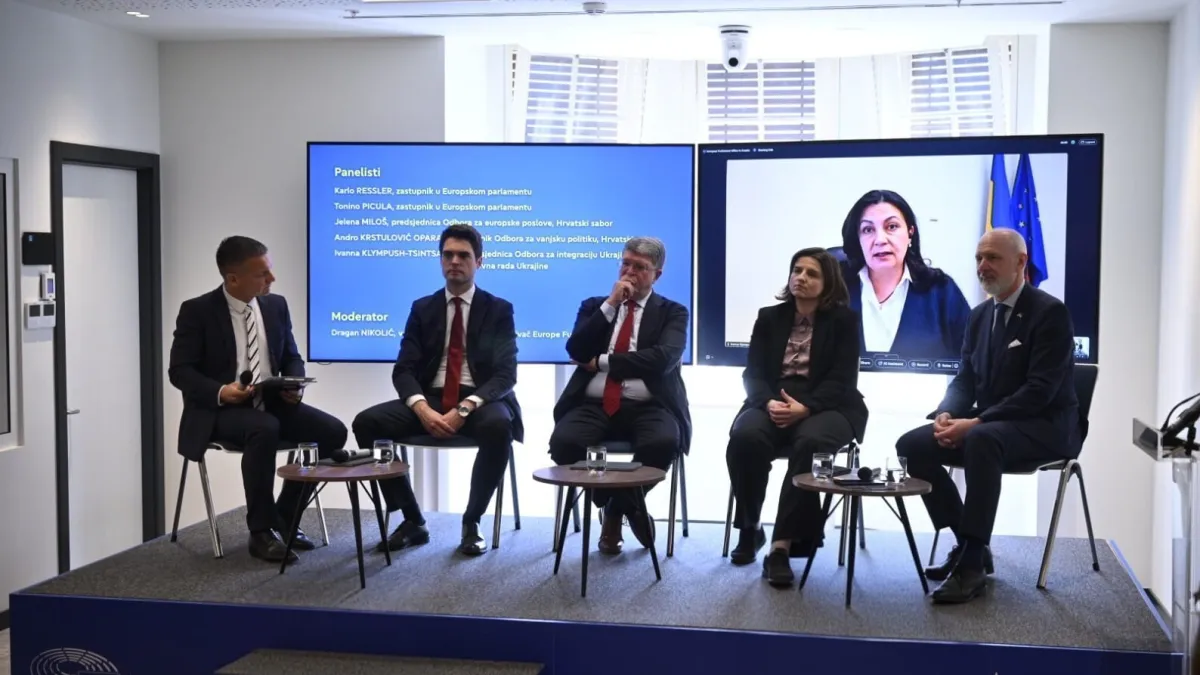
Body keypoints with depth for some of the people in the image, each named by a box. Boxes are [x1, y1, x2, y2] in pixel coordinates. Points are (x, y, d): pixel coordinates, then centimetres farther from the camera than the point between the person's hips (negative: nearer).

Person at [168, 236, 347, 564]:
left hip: (271, 403, 6)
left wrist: (294, 386, -10)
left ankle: (284, 518, -1)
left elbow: (291, 358, 14)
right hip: (219, 410, -5)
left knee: (333, 430, -17)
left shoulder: (276, 305, 7)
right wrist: (220, 392, -27)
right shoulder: (197, 311, -8)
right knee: (265, 429, -38)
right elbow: (180, 371, -9)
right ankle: (262, 531, -22)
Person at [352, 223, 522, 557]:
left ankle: (471, 522, -17)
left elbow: (505, 374, -7)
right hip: (429, 401, 3)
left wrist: (464, 408, -24)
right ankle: (413, 521, -9)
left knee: (499, 426, -38)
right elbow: (404, 369, 2)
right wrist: (422, 409, -20)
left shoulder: (499, 309, 4)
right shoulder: (422, 308, 11)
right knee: (366, 423, -20)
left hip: (480, 402, -3)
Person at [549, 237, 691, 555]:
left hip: (646, 408, -2)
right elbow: (576, 351, 0)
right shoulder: (594, 306, 18)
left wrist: (602, 361, -5)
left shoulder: (672, 312, 11)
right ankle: (628, 505, -2)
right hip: (594, 405, 2)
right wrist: (610, 305, -4)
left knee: (663, 443, -35)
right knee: (563, 442, -29)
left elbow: (663, 358, -9)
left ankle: (617, 508, -5)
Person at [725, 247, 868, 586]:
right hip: (772, 403, 2)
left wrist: (804, 407, -22)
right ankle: (750, 527, -11)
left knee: (810, 443, -37)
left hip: (825, 406, -2)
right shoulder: (769, 317, 15)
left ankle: (782, 545, -36)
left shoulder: (844, 319, 6)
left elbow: (842, 379, -4)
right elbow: (753, 373, 5)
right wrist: (770, 402, -18)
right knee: (744, 437, -32)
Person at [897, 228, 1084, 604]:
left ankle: (973, 562, -34)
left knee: (981, 440, -38)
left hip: (1045, 427, -8)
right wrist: (947, 414, -11)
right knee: (912, 445, -11)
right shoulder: (980, 315, 11)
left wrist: (976, 422, -27)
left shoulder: (1050, 312, -12)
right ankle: (969, 543, -3)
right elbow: (966, 378, 12)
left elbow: (1040, 390, -21)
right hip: (987, 424, 8)